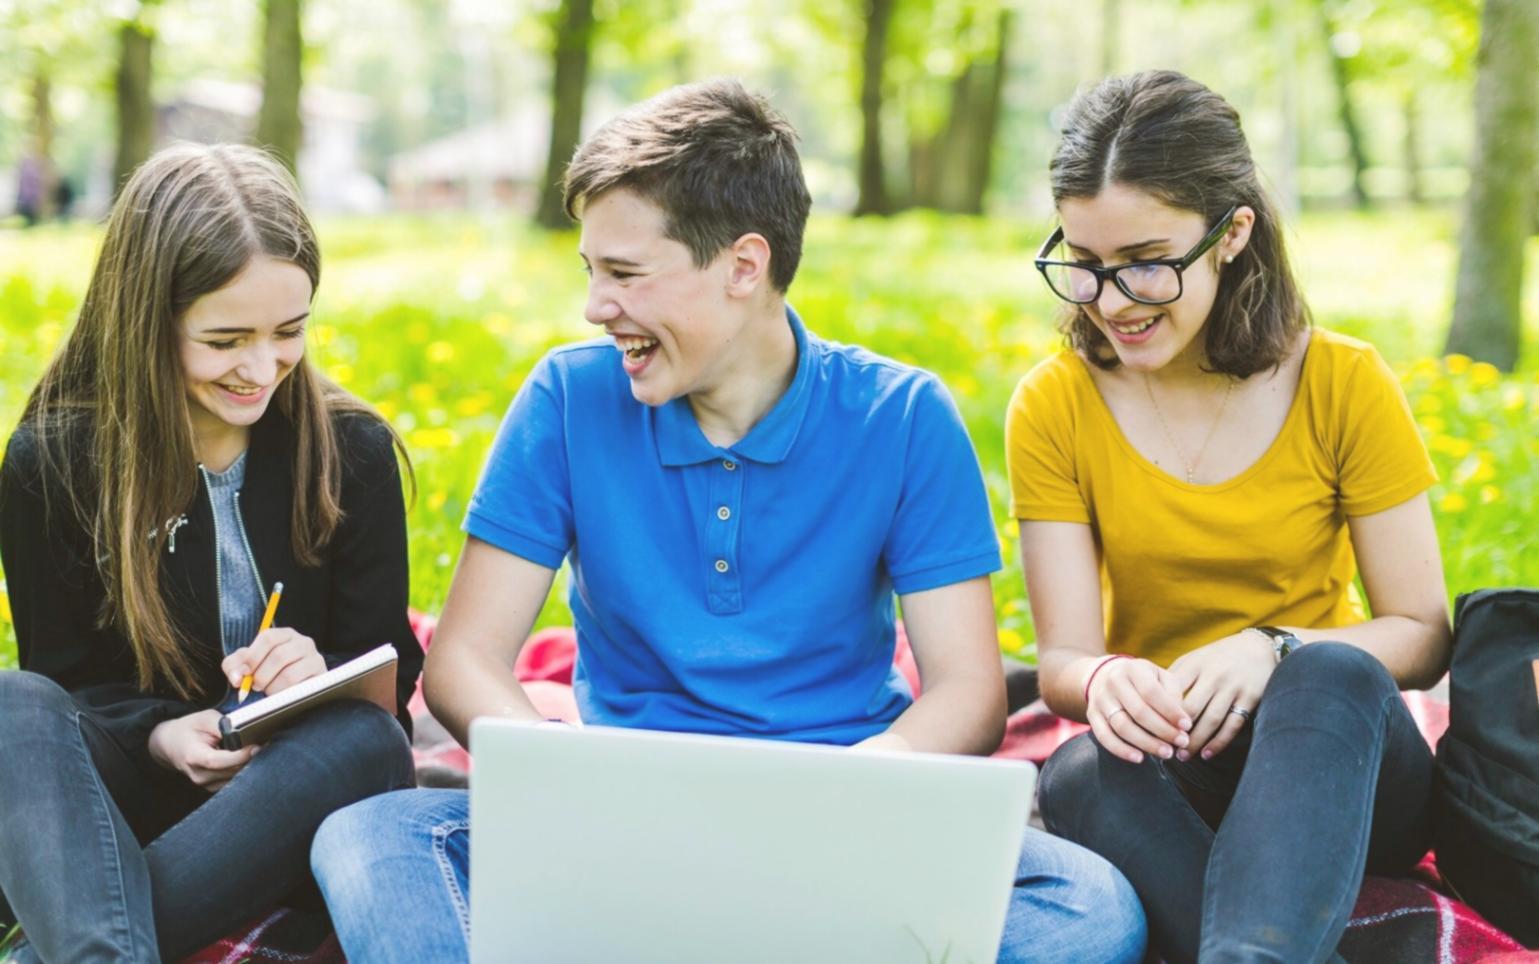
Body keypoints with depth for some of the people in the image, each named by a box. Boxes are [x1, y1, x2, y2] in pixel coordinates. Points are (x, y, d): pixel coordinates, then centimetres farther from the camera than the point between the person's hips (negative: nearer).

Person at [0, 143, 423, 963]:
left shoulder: (353, 449, 0)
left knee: (369, 739, -33)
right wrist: (154, 737, -21)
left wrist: (324, 674, -23)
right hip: (117, 791, 0)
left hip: (292, 796, 1)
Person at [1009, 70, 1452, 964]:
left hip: (1340, 761, -1)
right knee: (1081, 777, -35)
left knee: (1332, 672, -36)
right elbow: (1062, 654, -5)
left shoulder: (1345, 384, -4)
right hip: (1163, 769, 1)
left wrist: (1273, 650, -24)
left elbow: (1422, 634, -4)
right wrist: (1101, 681, -30)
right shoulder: (1054, 406, 0)